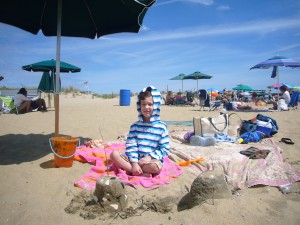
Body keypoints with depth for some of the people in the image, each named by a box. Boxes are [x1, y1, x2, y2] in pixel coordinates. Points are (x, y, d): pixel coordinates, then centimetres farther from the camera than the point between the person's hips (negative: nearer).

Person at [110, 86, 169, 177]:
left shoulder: (161, 127, -3)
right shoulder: (135, 126, 4)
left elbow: (165, 149, -4)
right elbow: (130, 146, -3)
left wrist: (150, 157, -16)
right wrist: (134, 162, -18)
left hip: (151, 160, -2)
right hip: (135, 159, 3)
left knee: (156, 167, -36)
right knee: (114, 154, -19)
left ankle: (128, 168, -15)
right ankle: (142, 174, -23)